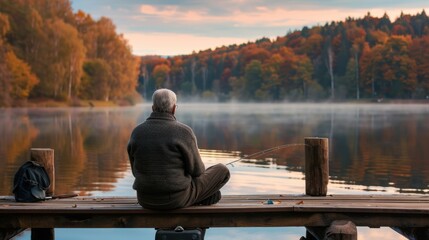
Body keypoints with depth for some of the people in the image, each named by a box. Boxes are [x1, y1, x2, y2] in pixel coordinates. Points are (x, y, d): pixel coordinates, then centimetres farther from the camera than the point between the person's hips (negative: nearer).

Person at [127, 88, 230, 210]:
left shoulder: (137, 133, -2)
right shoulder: (183, 132, -15)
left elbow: (137, 171, 8)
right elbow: (196, 170, -7)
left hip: (146, 200, 5)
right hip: (177, 198, -5)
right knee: (222, 171, 16)